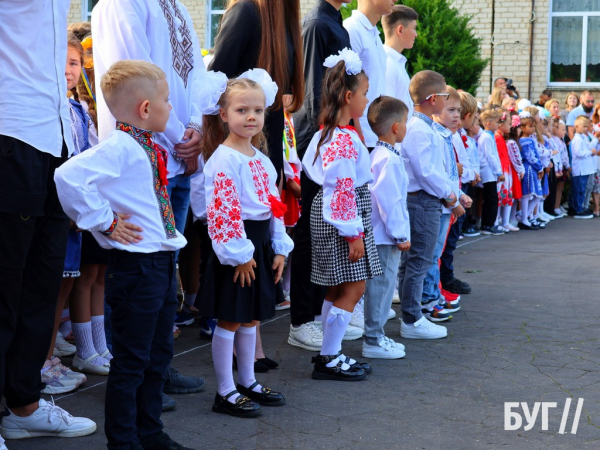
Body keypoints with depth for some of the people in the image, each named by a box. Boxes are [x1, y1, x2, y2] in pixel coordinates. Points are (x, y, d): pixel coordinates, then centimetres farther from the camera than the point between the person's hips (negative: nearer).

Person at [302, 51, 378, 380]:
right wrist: (353, 233, -20)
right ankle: (329, 359, 0)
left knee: (339, 288, 14)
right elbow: (343, 190, -23)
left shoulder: (329, 133, 13)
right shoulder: (344, 140, -20)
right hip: (341, 219, -11)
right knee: (353, 288, -5)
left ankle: (330, 353, 21)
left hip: (330, 214, 11)